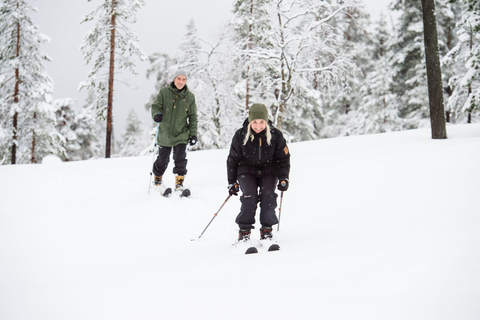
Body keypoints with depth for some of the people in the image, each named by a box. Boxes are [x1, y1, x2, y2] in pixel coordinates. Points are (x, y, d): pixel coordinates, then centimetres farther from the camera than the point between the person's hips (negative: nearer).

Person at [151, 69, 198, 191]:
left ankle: (179, 183, -3)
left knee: (180, 158, -12)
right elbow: (156, 106, 0)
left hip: (181, 134, 0)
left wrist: (193, 134, 0)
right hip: (165, 134, 0)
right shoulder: (164, 92, -1)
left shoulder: (189, 97, 2)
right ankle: (157, 178, 37)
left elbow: (193, 117, 6)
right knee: (163, 160, 12)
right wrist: (156, 114, -24)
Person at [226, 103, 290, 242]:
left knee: (268, 195, -21)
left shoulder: (275, 135, -10)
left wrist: (283, 179, -7)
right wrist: (232, 182, 2)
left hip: (268, 171, 1)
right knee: (249, 196, -22)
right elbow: (232, 159, 1)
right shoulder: (240, 135, -11)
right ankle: (244, 230, -13)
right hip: (246, 171, -1)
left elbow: (284, 158, 3)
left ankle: (267, 228, -7)